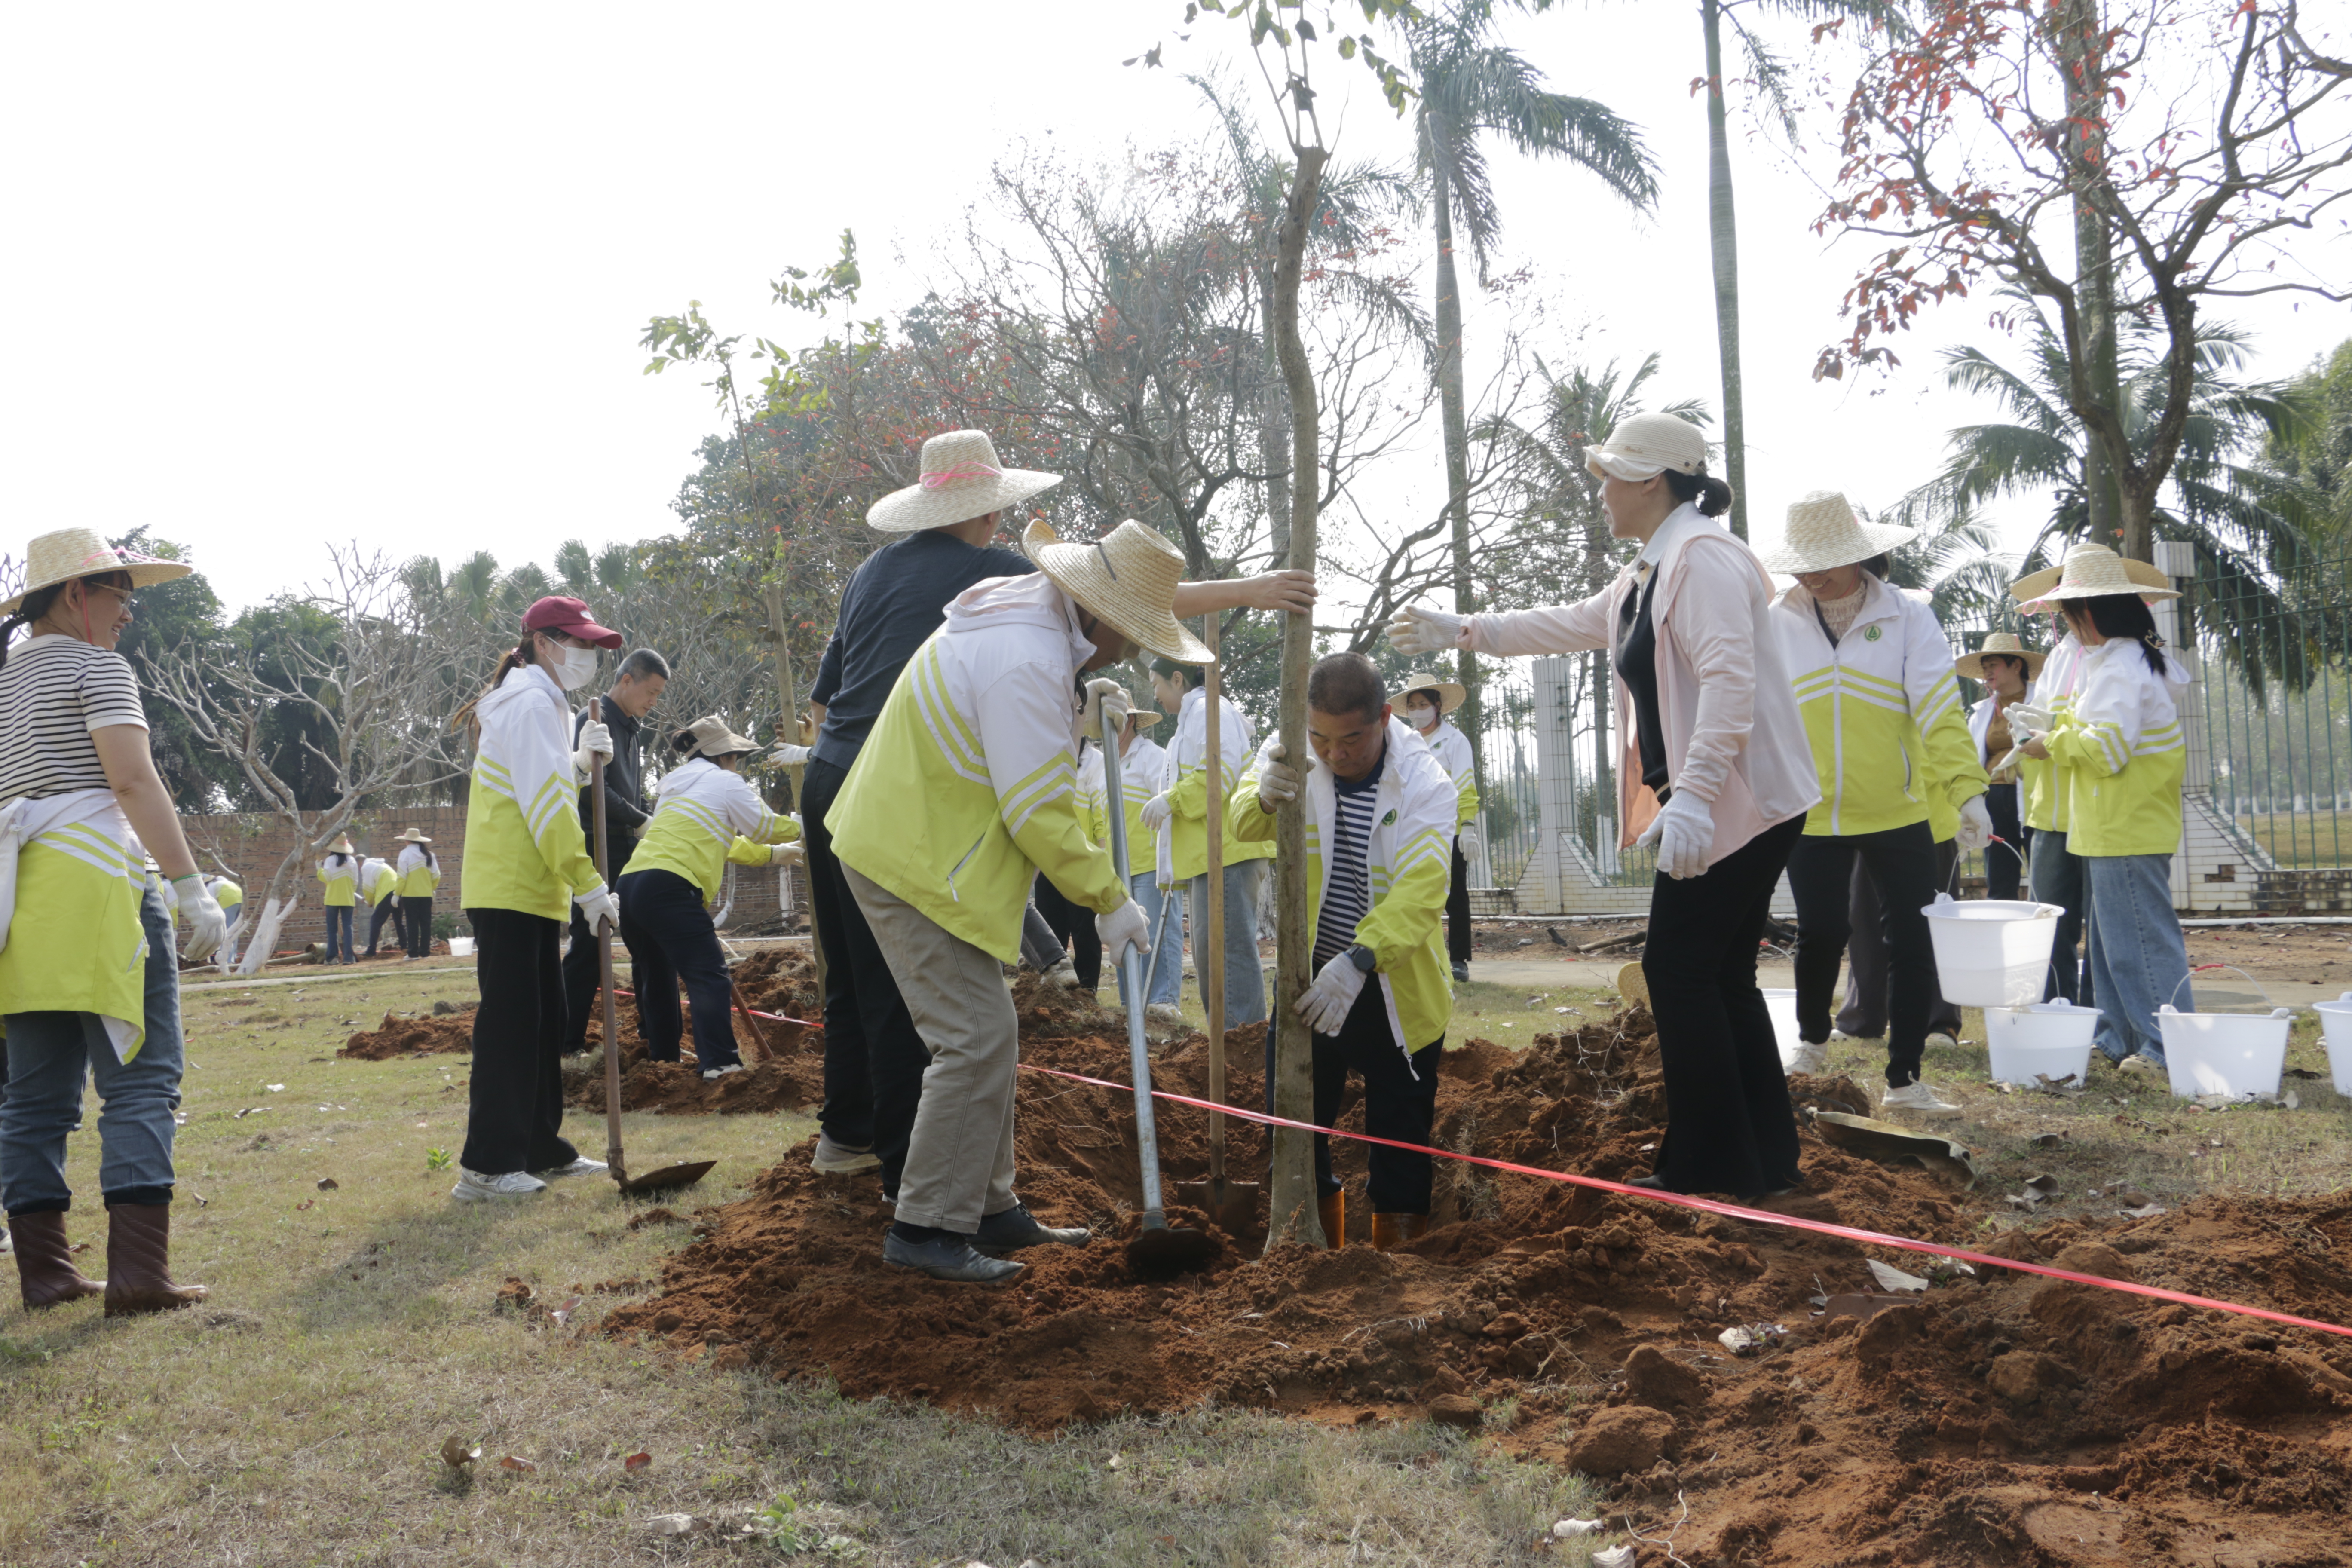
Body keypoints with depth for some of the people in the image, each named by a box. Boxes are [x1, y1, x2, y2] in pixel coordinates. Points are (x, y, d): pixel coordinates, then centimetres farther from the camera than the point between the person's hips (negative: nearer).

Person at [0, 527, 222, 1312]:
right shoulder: (94, 665, -3)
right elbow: (134, 782, -14)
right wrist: (192, 887, -16)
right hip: (94, 879, -8)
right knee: (139, 1080, -8)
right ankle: (137, 1271, -15)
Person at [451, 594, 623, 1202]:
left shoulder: (539, 702, 20)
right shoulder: (531, 703, -13)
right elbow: (543, 801, -20)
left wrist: (582, 760, 2)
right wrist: (589, 884, -20)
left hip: (533, 890, 10)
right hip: (509, 889, -10)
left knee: (543, 1021, 13)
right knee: (509, 1022, -9)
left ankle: (540, 1148, 20)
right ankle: (487, 1165, -7)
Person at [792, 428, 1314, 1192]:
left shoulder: (875, 569, 15)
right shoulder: (988, 573, -6)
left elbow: (823, 694, 19)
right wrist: (1246, 590, -5)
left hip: (828, 778, 8)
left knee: (854, 969, 19)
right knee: (900, 984, -2)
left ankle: (846, 1129, 30)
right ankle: (907, 1168, 3)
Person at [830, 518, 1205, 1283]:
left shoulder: (1027, 617, 7)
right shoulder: (1029, 661, -25)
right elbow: (1039, 816, -24)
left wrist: (1078, 705, 11)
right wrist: (1111, 901, -15)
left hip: (909, 842, 11)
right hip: (917, 865, -11)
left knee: (985, 1034, 14)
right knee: (977, 1037, -11)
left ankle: (990, 1209, 23)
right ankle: (927, 1228, -4)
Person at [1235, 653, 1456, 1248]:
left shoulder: (1427, 782, -17)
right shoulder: (1291, 755, -7)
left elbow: (1422, 888, -29)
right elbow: (1244, 828, -17)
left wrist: (1358, 962, -43)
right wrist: (1264, 797, -41)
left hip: (1397, 989, -3)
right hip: (1308, 977, 3)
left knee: (1400, 1136, 5)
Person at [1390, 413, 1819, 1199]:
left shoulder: (1703, 556, -14)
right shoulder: (1647, 573, 19)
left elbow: (1728, 679, -25)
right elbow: (1572, 625, 33)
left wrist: (1692, 796, -32)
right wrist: (1461, 631, 35)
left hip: (1741, 801, -10)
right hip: (1713, 804, 10)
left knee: (1680, 970, -5)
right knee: (1721, 978, 12)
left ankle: (1708, 1165, 2)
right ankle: (1767, 1158, 18)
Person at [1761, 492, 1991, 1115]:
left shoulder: (1908, 617, -5)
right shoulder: (1776, 625, -1)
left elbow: (1940, 712, -12)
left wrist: (1967, 790, -23)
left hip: (1898, 814, 0)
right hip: (1811, 817, 1)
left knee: (1914, 942, 1)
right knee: (1821, 933, 5)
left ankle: (1904, 1080, 13)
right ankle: (1812, 1039, 34)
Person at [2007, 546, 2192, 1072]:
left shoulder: (2121, 668, -17)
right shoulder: (2124, 660, 16)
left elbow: (2108, 747, -23)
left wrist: (2054, 744, -8)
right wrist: (2057, 723, 19)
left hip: (2127, 832, -11)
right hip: (2112, 831, 11)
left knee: (2141, 940, -7)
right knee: (2112, 938, 15)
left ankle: (2170, 1047, -4)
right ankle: (2117, 1039, 21)